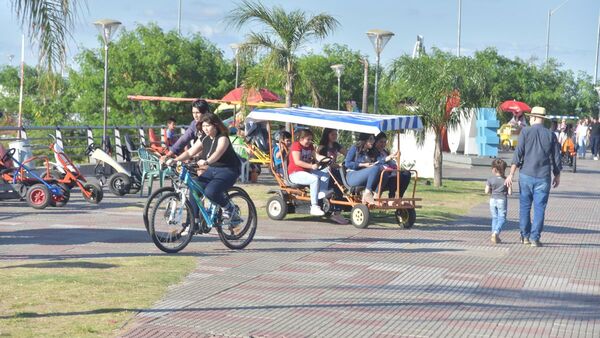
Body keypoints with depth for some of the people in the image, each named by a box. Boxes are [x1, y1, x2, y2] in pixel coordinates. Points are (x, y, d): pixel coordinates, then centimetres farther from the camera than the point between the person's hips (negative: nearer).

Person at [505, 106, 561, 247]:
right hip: (543, 177, 1)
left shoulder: (525, 132, -3)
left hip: (526, 175, -1)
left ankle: (525, 237, 16)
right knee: (539, 208, 4)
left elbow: (518, 154, -8)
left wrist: (511, 174, -6)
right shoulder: (551, 135, 2)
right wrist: (557, 176, 18)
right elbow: (556, 158, 5)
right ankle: (535, 238, 3)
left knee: (524, 207, 11)